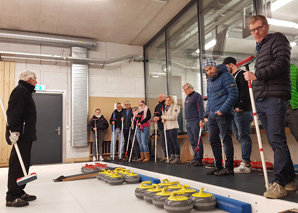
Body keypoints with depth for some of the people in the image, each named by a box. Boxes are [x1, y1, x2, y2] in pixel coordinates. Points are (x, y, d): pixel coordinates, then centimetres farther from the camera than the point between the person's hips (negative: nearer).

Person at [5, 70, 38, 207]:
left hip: (26, 135, 11)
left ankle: (20, 192, 21)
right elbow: (13, 112, -21)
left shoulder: (25, 91, 23)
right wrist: (14, 130, -28)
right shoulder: (20, 90, -9)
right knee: (17, 165, -8)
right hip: (21, 135, -11)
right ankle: (12, 197, -2)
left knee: (23, 164, 13)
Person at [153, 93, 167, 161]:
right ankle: (165, 155, 19)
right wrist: (155, 117, 2)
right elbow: (155, 114, 24)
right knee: (162, 141, 10)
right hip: (160, 126, 8)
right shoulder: (157, 106, 19)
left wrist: (159, 118, -16)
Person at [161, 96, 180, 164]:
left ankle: (177, 157, -7)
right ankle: (172, 156, 13)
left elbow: (173, 117, -13)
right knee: (169, 142, 7)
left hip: (173, 127, -7)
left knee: (174, 142, -10)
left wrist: (164, 117, -7)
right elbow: (164, 115, 27)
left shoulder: (174, 107, -3)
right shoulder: (166, 108, 20)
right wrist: (163, 119, 3)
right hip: (167, 127, 8)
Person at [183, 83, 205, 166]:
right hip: (188, 122, 9)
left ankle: (198, 159, -2)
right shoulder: (186, 98, 21)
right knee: (192, 142, 9)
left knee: (197, 141, -6)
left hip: (195, 122, -9)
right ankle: (195, 158, 15)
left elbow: (200, 109, -13)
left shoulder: (196, 95, -5)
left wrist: (201, 120, -20)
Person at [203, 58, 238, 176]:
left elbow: (233, 94, -14)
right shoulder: (209, 81, 18)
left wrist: (222, 110, -18)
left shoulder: (225, 76, -6)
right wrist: (207, 114, 17)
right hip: (212, 116, 9)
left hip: (223, 115, -9)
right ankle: (218, 166, 21)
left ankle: (229, 167, 3)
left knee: (226, 139, -4)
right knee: (213, 140, 11)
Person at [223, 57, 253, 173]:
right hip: (233, 111, 10)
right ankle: (246, 163, 14)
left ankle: (246, 165, -6)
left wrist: (241, 106, -20)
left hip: (242, 111, -10)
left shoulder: (241, 74, -3)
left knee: (243, 137, -9)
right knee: (239, 137, 9)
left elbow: (245, 91, -16)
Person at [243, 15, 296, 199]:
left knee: (277, 140, -12)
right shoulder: (260, 48, 26)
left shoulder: (277, 39, 3)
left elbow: (282, 63, -12)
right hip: (261, 100, 8)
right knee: (274, 142, 8)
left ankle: (279, 183, -10)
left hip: (275, 98, -8)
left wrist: (257, 75, -13)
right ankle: (289, 180, 16)